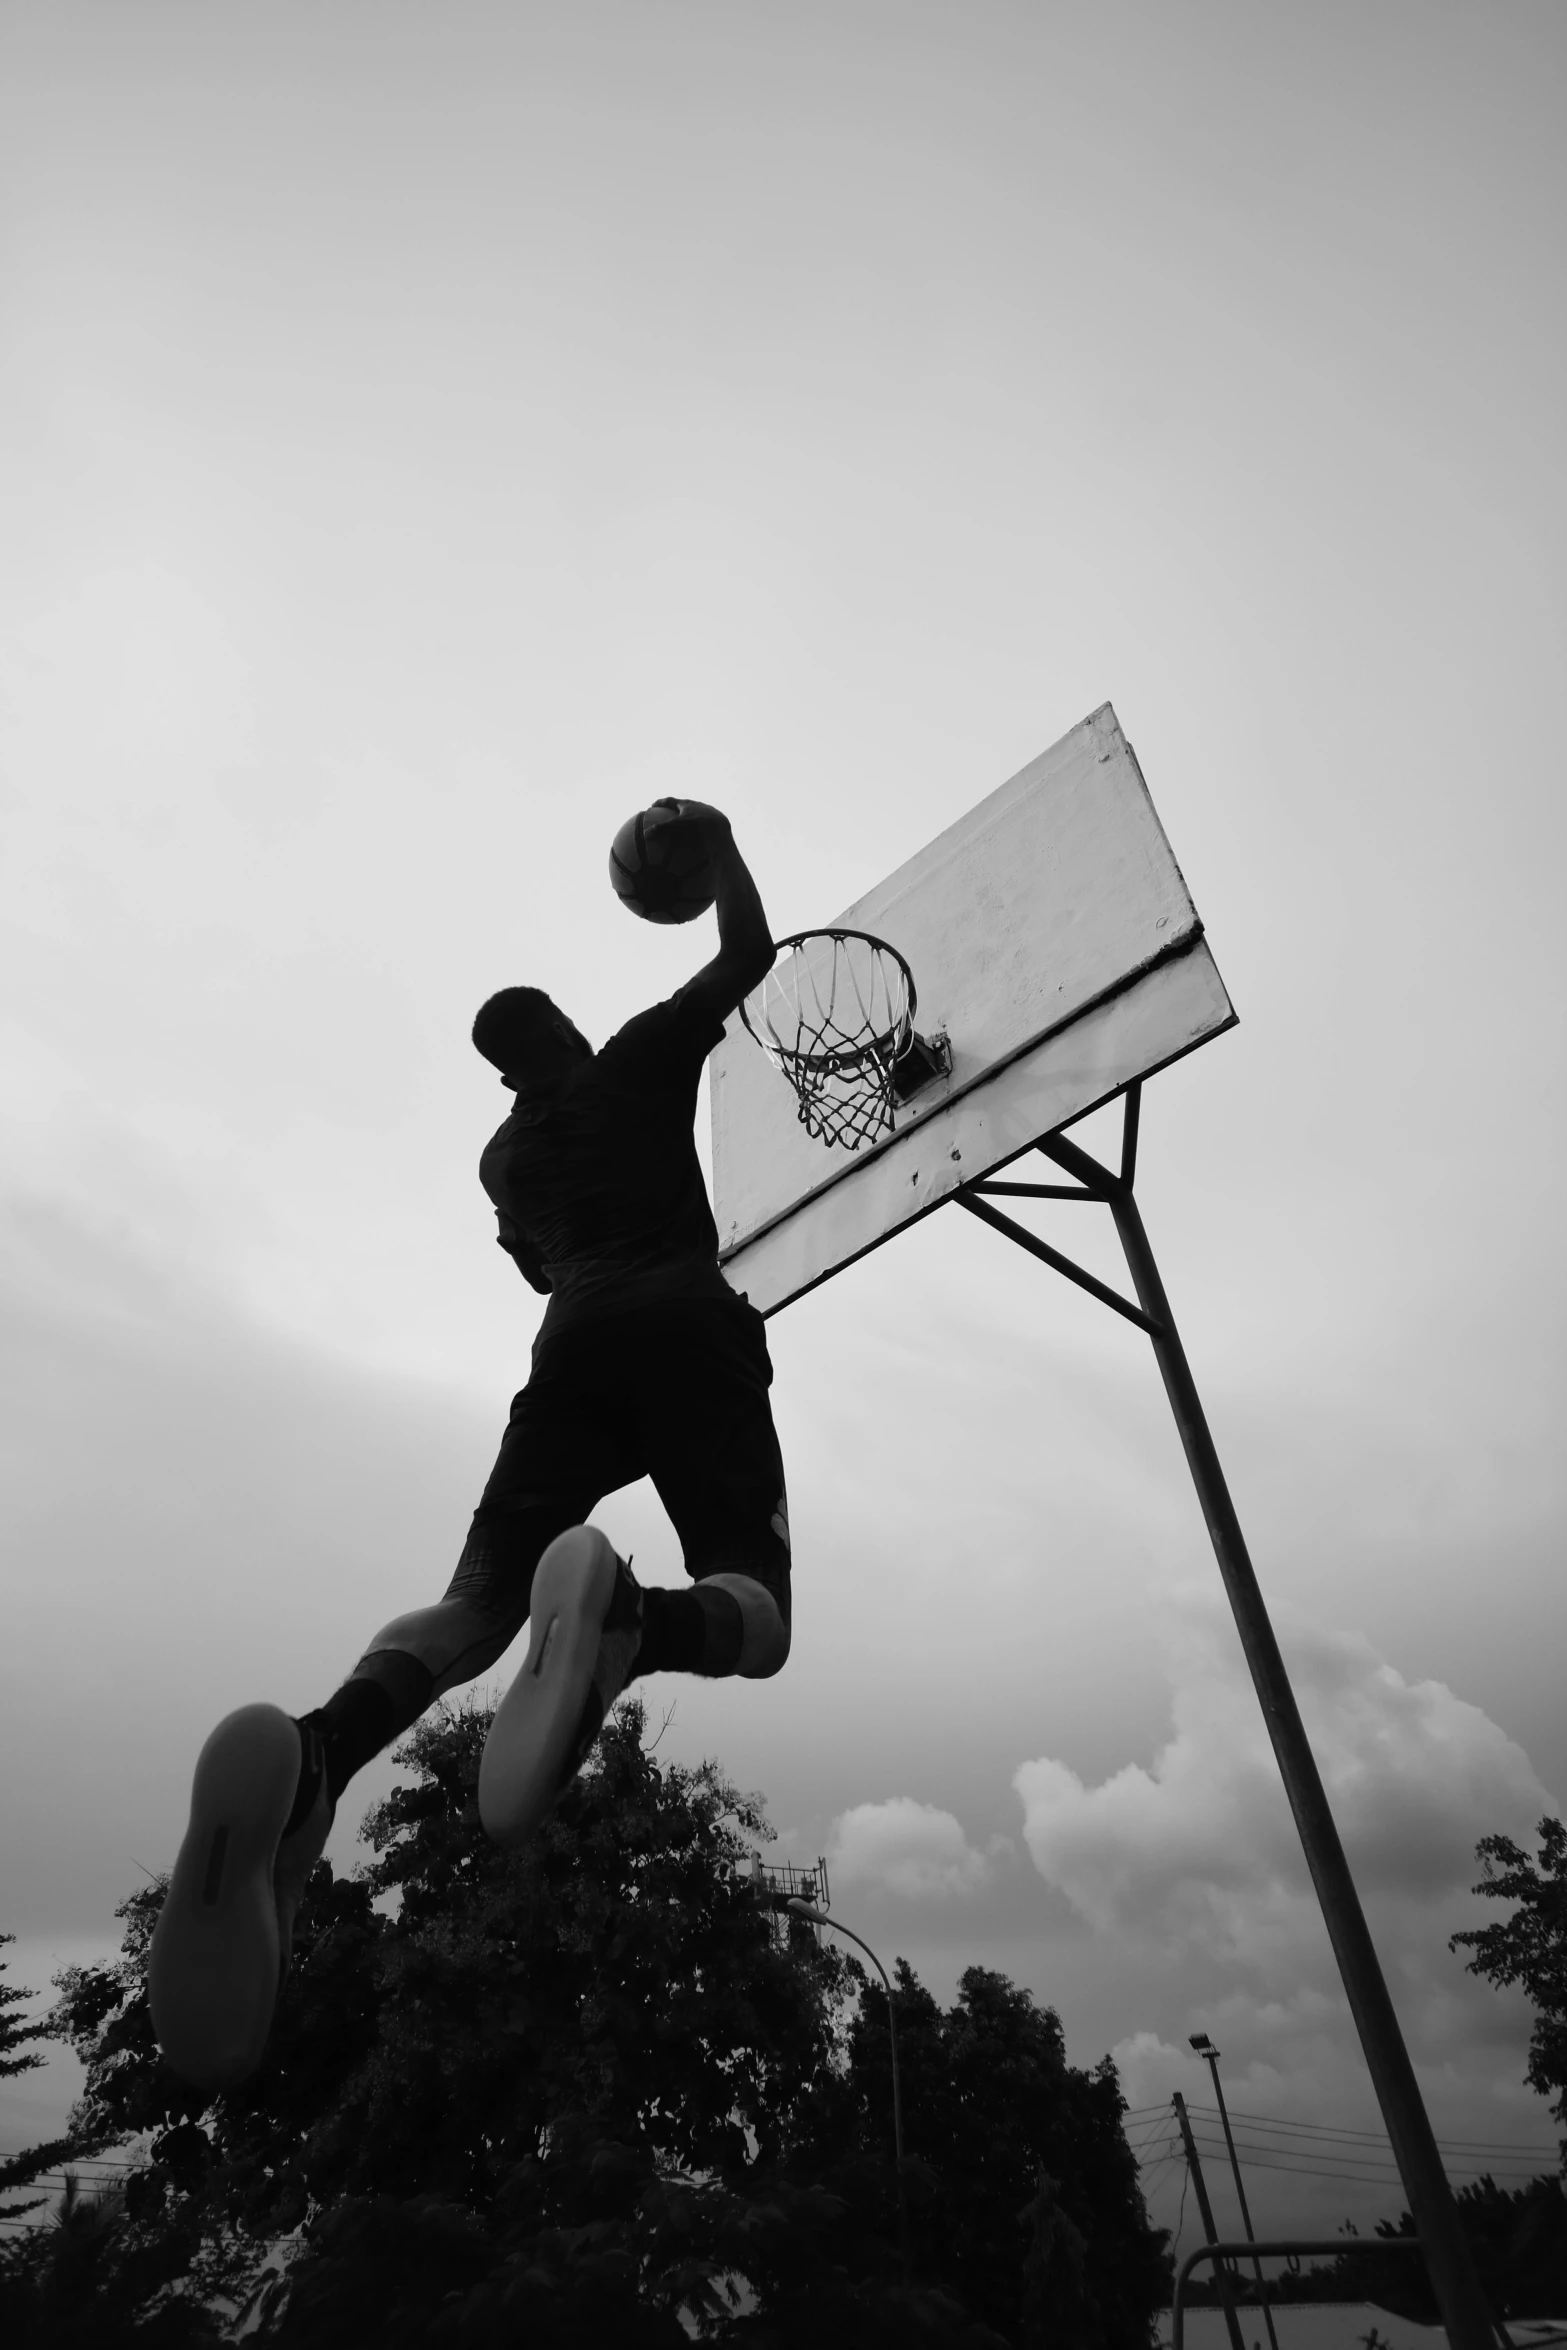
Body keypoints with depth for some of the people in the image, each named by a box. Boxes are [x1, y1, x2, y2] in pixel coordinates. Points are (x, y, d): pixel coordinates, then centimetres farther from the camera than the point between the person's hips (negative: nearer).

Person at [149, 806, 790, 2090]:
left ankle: (318, 1750, -41)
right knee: (755, 1606, -9)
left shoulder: (506, 1151, 30)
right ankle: (627, 1614, -48)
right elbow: (751, 951, 27)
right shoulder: (639, 1056, 21)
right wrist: (720, 845, 41)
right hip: (689, 1326, -3)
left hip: (574, 1344, 4)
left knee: (479, 1596, -5)